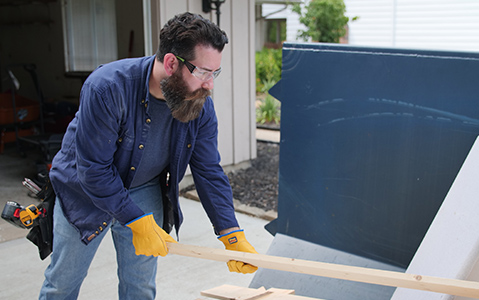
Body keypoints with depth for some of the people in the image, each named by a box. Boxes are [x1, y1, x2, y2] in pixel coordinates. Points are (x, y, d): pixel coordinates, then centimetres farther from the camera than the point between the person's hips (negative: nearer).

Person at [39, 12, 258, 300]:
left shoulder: (201, 106, -18)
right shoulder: (107, 87, -33)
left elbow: (209, 172, -12)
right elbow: (93, 169, -30)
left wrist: (233, 236, -19)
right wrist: (138, 223, -30)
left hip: (145, 193, 4)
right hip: (85, 191, -3)